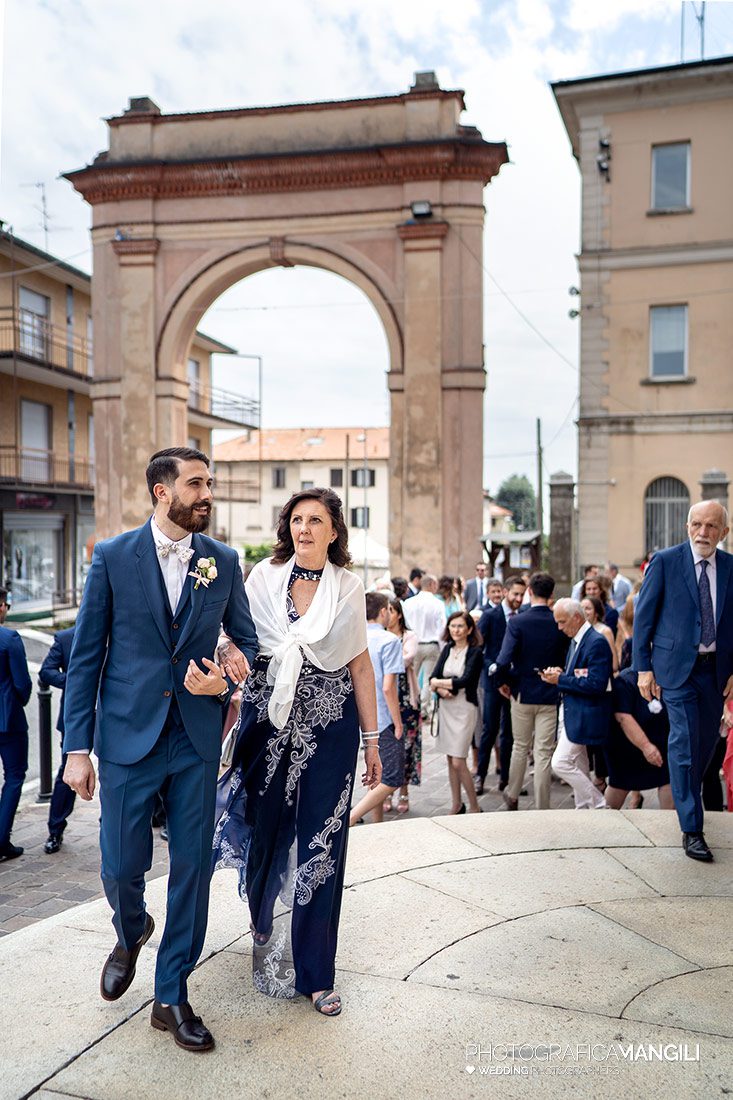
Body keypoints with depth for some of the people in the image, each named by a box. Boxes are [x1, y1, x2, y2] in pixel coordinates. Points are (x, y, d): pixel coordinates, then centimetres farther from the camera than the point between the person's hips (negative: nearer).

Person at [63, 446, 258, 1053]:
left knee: (193, 866, 6)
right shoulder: (112, 557, -3)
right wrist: (78, 748, -5)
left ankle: (172, 997, 25)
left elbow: (246, 638, 12)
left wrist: (227, 677, -11)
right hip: (128, 735, -2)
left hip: (196, 738, 2)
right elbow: (85, 656, -2)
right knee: (122, 866, 6)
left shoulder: (224, 561, 3)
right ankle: (131, 935, 43)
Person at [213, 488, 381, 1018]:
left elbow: (360, 665, 5)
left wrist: (372, 739, 6)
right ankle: (263, 918, 44)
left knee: (321, 844, 1)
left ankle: (315, 972, 16)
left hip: (329, 725, 0)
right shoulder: (263, 577, 0)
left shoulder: (349, 587, 1)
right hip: (268, 720, 1)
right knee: (265, 827, 11)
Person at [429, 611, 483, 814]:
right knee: (450, 759, 11)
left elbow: (465, 680, -18)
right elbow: (434, 677, 2)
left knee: (458, 762, -8)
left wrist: (438, 683, -9)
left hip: (465, 708, -6)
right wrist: (442, 689, -19)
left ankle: (475, 807, 6)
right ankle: (456, 805, 23)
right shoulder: (447, 649, 9)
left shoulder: (475, 652, -8)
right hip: (445, 707, 6)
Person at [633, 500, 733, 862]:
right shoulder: (665, 561, -6)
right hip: (677, 667, -4)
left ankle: (686, 797, 40)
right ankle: (691, 829, 1)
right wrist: (644, 668, -6)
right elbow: (643, 615, -4)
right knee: (685, 743, -7)